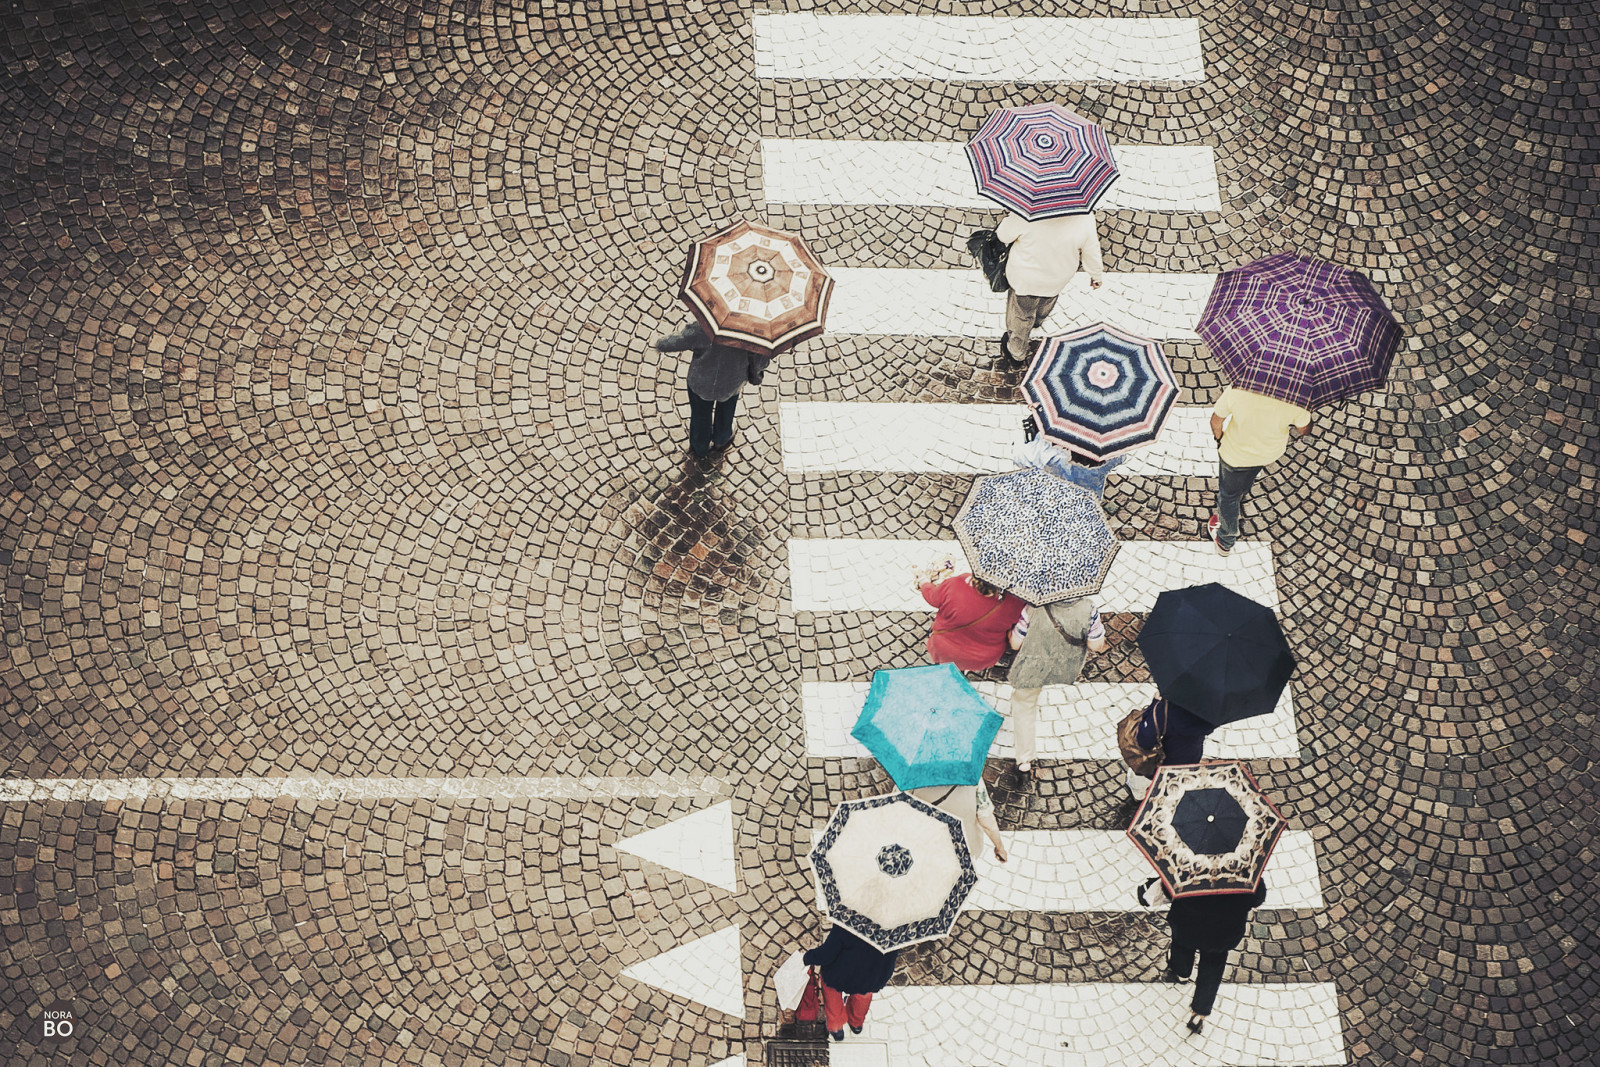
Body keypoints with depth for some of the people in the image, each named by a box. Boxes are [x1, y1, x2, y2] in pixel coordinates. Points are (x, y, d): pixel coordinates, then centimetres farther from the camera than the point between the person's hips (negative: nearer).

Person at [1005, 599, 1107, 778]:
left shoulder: (1033, 608, -30)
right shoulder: (1088, 608, -28)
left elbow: (1015, 643, -16)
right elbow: (1096, 646, -15)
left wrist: (1011, 627, 3)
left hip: (1030, 670, -2)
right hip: (1068, 671, 2)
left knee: (1024, 705, 23)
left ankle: (1024, 762, 31)